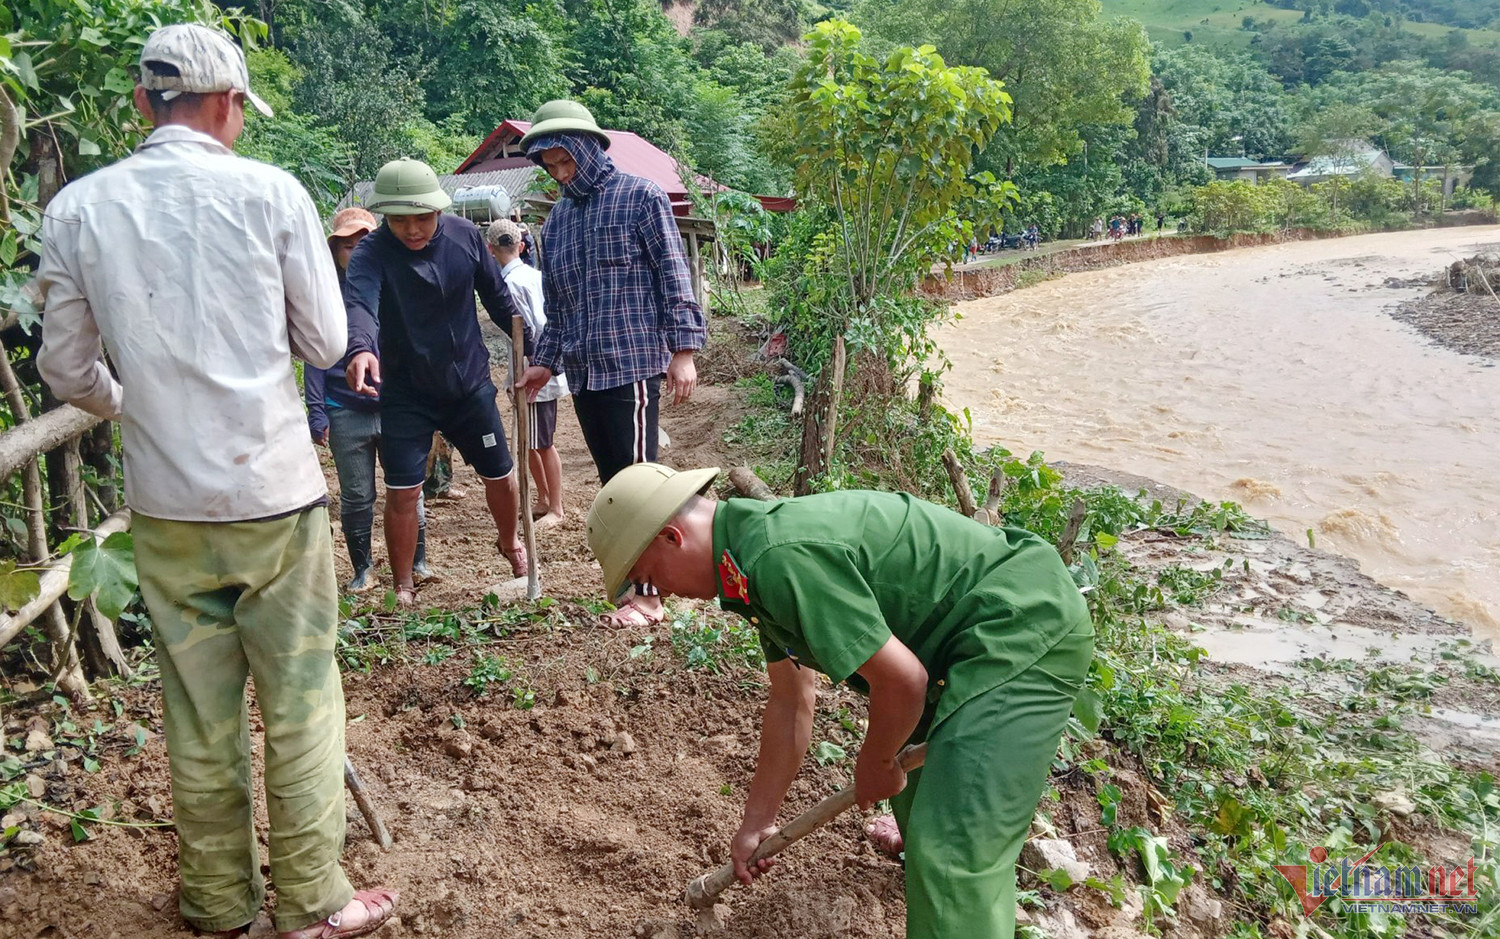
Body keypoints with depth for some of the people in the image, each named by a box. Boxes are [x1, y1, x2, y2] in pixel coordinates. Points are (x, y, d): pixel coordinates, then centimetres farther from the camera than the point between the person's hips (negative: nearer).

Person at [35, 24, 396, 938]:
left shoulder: (77, 208, 2)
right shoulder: (270, 192, -7)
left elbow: (67, 367, 9)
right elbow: (325, 342, -1)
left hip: (165, 505, 3)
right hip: (275, 493, -3)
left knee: (200, 714, 14)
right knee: (302, 701, 8)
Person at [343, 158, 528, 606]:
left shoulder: (465, 236, -8)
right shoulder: (372, 254, -19)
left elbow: (497, 297, 5)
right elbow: (360, 303, -40)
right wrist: (361, 349, -61)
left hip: (470, 381, 3)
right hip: (405, 392, -3)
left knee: (499, 473, 14)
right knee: (402, 490, -5)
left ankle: (509, 543, 44)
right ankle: (403, 588, 15)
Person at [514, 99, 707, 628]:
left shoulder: (641, 197, 0)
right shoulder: (558, 218, 18)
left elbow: (673, 275, -5)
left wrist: (683, 349, -13)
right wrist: (546, 362, 20)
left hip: (634, 363, -6)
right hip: (583, 372, 7)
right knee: (611, 480, 8)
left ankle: (648, 594, -1)